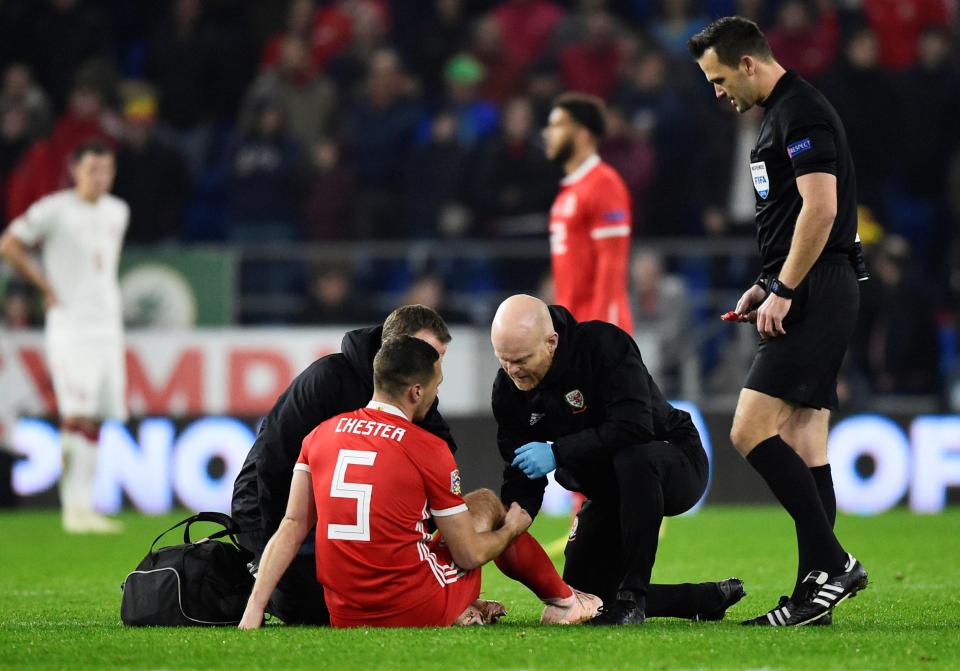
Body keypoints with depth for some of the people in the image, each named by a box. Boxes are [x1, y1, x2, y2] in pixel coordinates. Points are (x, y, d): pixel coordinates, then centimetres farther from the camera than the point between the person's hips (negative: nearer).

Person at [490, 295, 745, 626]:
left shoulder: (603, 345, -27)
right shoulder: (508, 387, -9)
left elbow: (634, 427, -39)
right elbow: (521, 476, -7)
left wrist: (557, 452, -37)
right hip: (607, 492, 7)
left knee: (632, 457, -42)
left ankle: (632, 595, -30)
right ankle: (709, 598, 16)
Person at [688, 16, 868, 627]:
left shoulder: (800, 113, -13)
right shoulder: (786, 113, 20)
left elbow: (820, 208, -21)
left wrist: (783, 291, -19)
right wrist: (769, 285, 21)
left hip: (815, 295, -11)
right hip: (814, 296, 11)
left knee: (752, 431, -16)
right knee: (803, 443, 8)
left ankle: (831, 562, -15)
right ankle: (817, 590, 8)